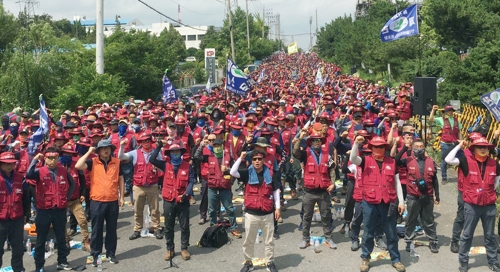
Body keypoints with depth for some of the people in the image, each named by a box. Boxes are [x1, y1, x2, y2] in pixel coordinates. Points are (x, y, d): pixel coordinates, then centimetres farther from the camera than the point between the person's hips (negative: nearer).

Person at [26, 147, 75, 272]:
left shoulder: (64, 171, 1)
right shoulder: (40, 171, -7)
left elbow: (72, 184, 17)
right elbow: (28, 175, -30)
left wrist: (67, 197, 7)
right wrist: (35, 159, -25)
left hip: (60, 210, 3)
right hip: (44, 210, -3)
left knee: (61, 238, 14)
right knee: (41, 240, 7)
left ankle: (62, 262, 28)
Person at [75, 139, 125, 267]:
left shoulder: (117, 162, 3)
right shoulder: (93, 162, -3)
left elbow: (120, 180, 9)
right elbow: (78, 166, -19)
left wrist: (121, 197, 5)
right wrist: (89, 152, -13)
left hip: (113, 201, 2)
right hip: (97, 201, -2)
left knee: (112, 229, 11)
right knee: (97, 230, 7)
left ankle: (111, 254, 23)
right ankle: (95, 255, 17)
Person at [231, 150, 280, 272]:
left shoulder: (269, 174, 1)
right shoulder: (248, 173, -1)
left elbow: (275, 191, 6)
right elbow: (233, 172, -17)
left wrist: (277, 208, 2)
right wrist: (240, 158, -19)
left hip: (267, 213, 0)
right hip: (251, 213, 0)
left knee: (269, 240, 11)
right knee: (248, 241, 10)